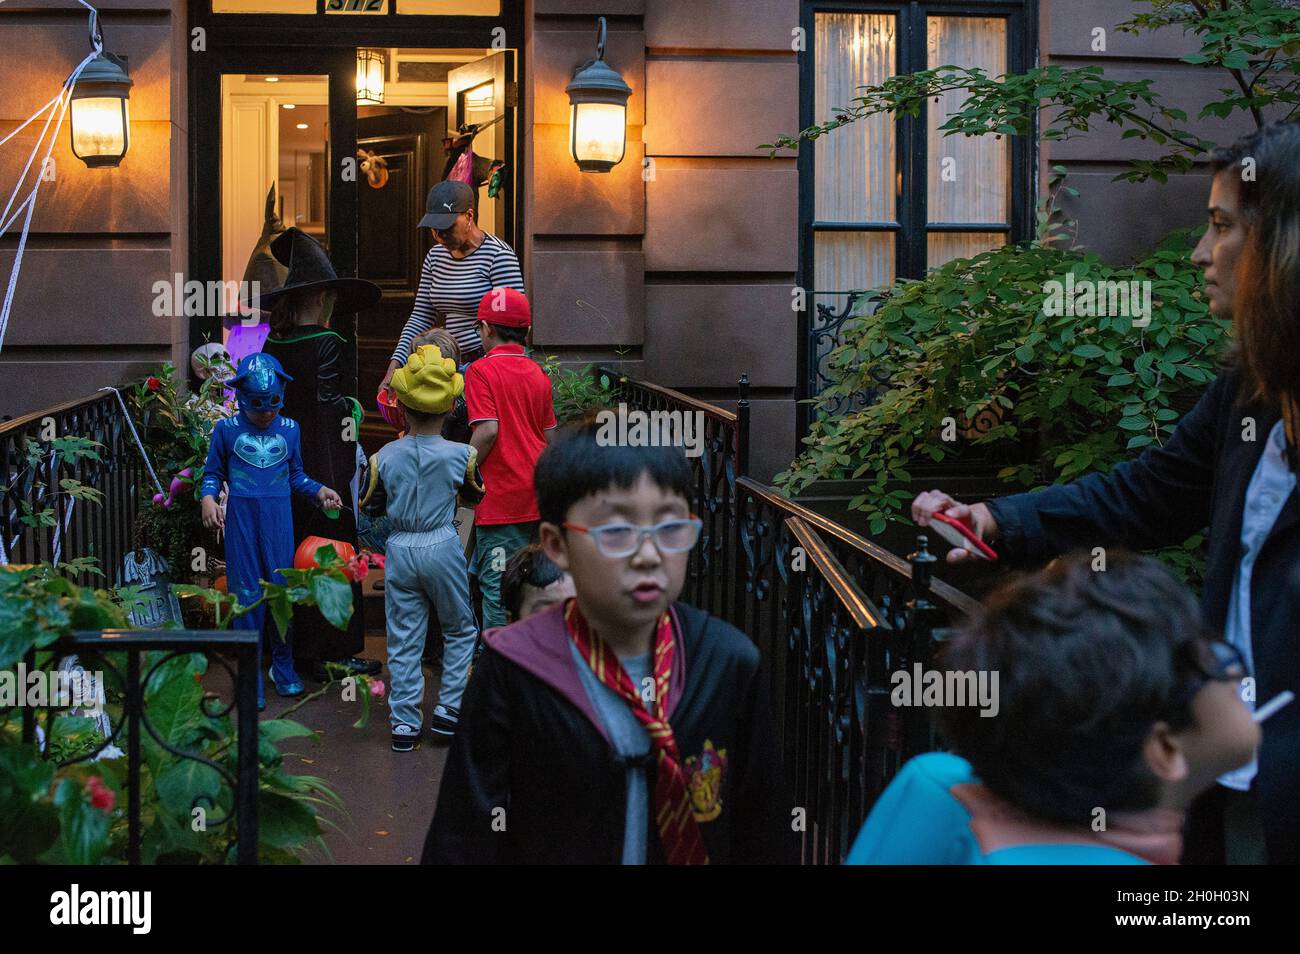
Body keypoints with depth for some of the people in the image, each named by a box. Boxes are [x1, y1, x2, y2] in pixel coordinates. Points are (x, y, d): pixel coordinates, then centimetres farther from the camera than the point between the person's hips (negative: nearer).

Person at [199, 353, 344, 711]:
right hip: (241, 520, -2)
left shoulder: (289, 430, 7)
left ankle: (283, 666, 20)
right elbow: (213, 473, 8)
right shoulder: (227, 430, 1)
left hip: (278, 520, 2)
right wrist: (208, 499, -10)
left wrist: (319, 491, 2)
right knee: (247, 596, -1)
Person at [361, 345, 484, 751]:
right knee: (460, 630, 16)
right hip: (443, 547, -2)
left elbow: (373, 504, 8)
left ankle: (404, 723, 8)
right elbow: (474, 495, 9)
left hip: (399, 549, 2)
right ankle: (448, 710, 11)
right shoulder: (459, 454, -8)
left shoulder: (385, 456, -4)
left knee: (403, 640, 7)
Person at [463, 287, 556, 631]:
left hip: (500, 498, -6)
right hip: (537, 496, 6)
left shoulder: (481, 370, -9)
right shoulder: (538, 374, 9)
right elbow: (549, 436, 11)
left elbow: (488, 431, -19)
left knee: (498, 586, -1)